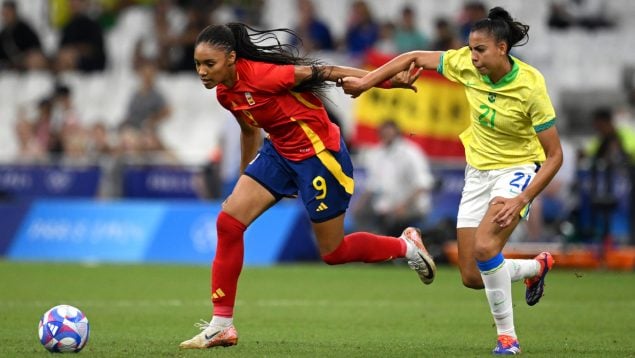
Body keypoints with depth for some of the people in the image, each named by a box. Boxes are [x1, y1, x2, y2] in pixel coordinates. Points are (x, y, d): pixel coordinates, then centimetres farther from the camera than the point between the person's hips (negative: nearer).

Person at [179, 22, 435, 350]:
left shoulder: (260, 75, -28)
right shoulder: (224, 92, -3)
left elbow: (323, 72, -23)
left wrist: (388, 81, -22)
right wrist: (243, 182, 26)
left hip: (318, 154, -8)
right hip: (279, 152, 8)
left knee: (333, 252, 4)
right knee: (228, 221, -7)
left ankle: (406, 246, 31)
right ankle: (221, 326, 0)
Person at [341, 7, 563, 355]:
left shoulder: (530, 87, -25)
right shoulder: (466, 64, -14)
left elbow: (555, 155, -21)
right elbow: (415, 58, 1)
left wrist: (521, 200, -29)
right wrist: (365, 82, -5)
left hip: (518, 170, -6)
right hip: (478, 172, 6)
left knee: (485, 247, -31)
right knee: (471, 277, 3)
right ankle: (537, 267, 33)